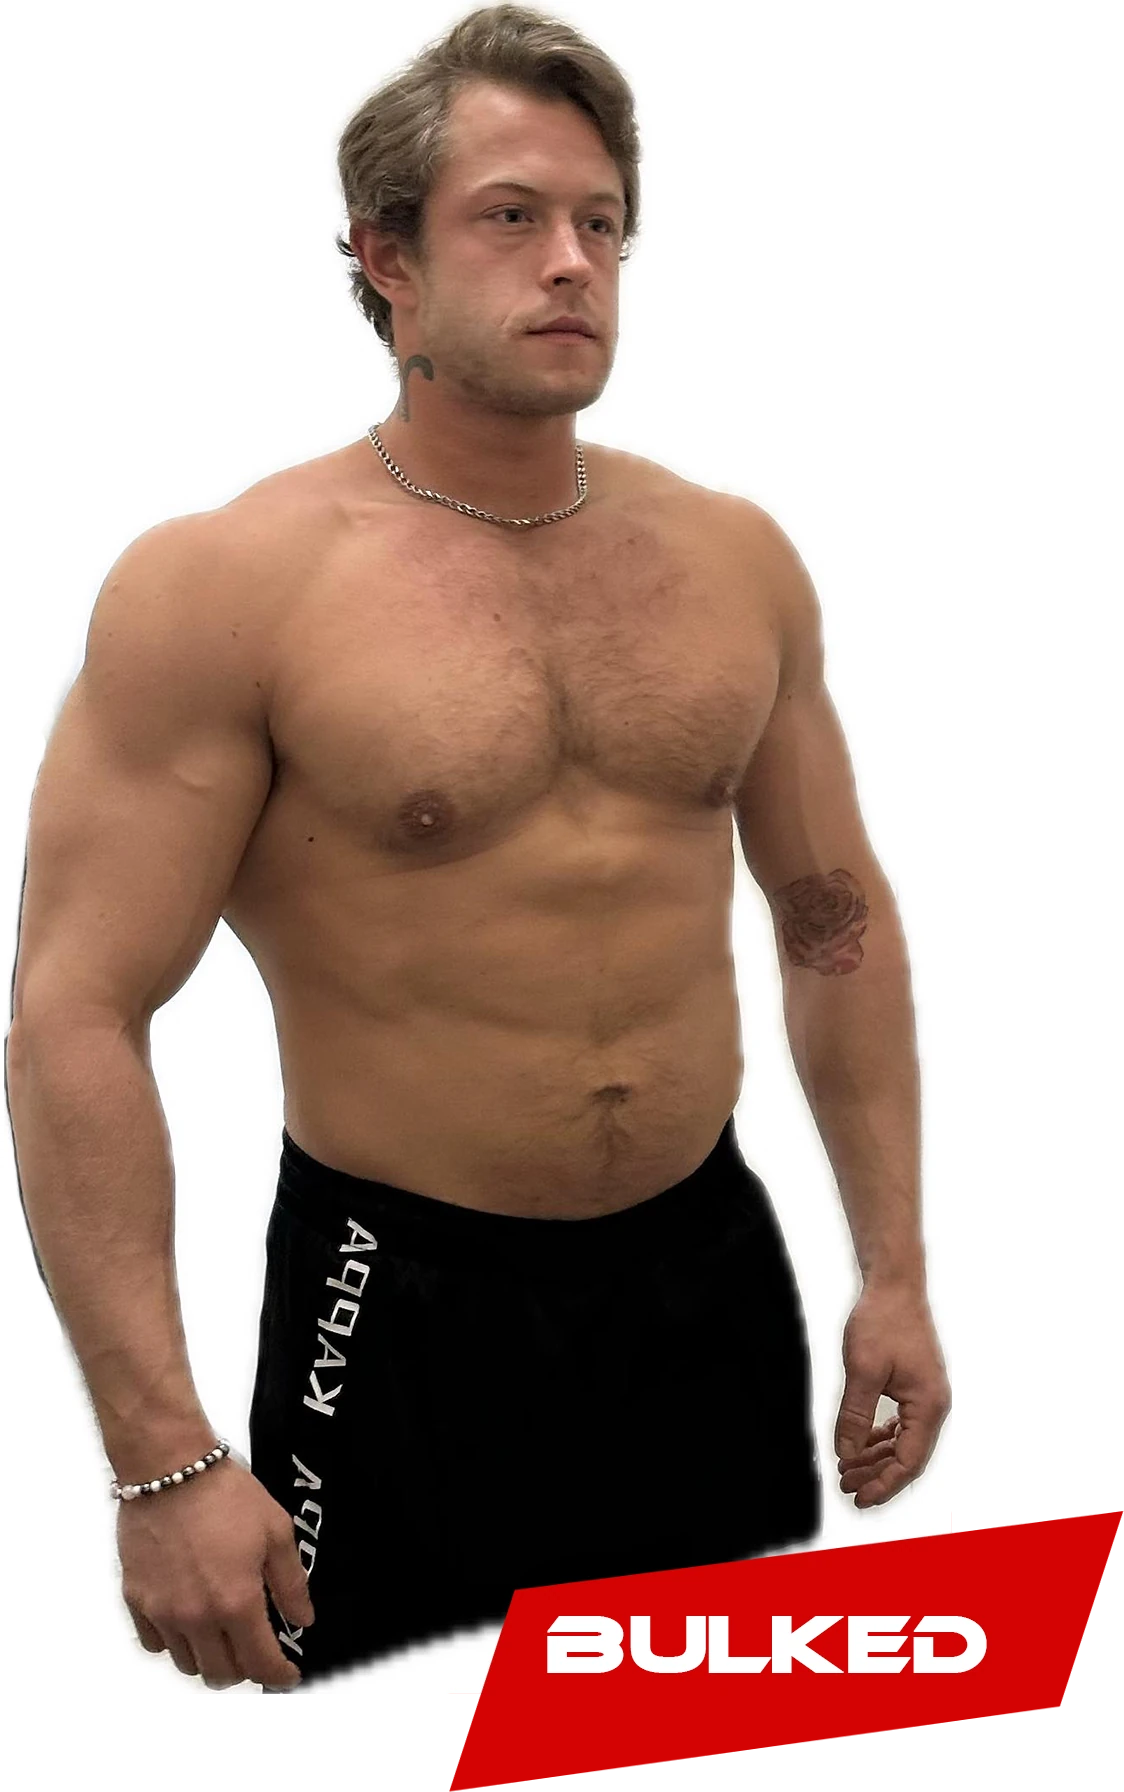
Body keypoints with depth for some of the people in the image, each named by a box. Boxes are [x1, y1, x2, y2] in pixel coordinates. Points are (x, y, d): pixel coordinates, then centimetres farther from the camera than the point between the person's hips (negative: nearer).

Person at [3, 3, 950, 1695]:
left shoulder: (734, 555, 3)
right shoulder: (222, 587, -12)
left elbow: (837, 915, 12)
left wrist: (895, 1270, 9)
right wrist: (165, 1456, -20)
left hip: (712, 1277, 5)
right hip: (406, 1317, -4)